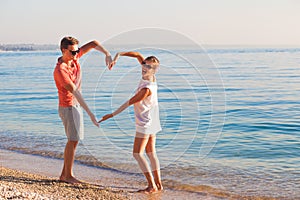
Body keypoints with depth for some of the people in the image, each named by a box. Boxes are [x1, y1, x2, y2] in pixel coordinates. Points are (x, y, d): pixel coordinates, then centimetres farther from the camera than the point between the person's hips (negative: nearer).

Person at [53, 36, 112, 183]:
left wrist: (107, 54, -17)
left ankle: (64, 174, 20)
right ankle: (68, 175, 7)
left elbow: (93, 44, 2)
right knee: (73, 140, -4)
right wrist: (90, 113, -35)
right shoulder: (60, 71, -26)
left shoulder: (73, 57, -2)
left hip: (76, 105, 9)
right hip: (68, 107, -9)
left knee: (73, 140, 12)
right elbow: (75, 92, -32)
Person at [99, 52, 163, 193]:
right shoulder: (150, 76, -4)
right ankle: (158, 183, 15)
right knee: (151, 153, 13)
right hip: (152, 122, 9)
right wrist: (118, 55, -4)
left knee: (137, 153, -6)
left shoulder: (147, 88, -27)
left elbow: (129, 102, -21)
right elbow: (138, 55, 4)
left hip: (145, 123, -9)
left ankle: (152, 185, -9)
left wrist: (112, 115, -15)